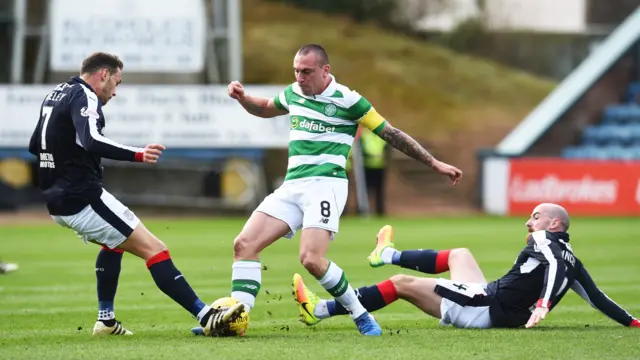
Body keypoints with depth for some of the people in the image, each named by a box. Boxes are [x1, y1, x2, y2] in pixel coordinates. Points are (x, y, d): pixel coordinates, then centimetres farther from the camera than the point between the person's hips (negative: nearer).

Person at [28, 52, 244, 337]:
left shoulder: (54, 96, 15)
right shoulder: (84, 97, -14)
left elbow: (34, 146, 28)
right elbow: (92, 140, -33)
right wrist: (137, 154, -41)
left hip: (57, 201, 10)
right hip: (83, 198, -10)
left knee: (115, 243, 34)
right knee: (154, 249, -11)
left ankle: (105, 319, 31)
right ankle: (206, 316, -18)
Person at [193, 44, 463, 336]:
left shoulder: (347, 100, -6)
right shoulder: (293, 94, 13)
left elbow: (391, 134, 0)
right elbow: (265, 109, 36)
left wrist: (435, 164, 1)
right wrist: (242, 97, 15)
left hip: (325, 184, -6)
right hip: (291, 186, 7)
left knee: (311, 259, -24)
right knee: (244, 244, -9)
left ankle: (361, 316, -6)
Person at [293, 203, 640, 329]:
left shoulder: (543, 242, -11)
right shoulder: (572, 261, 11)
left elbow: (553, 268, -32)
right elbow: (599, 299, 9)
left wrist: (543, 303, -49)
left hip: (482, 309, -9)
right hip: (500, 315, 9)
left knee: (402, 283, -5)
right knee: (459, 254, 32)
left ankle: (322, 309, -6)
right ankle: (389, 256, 50)